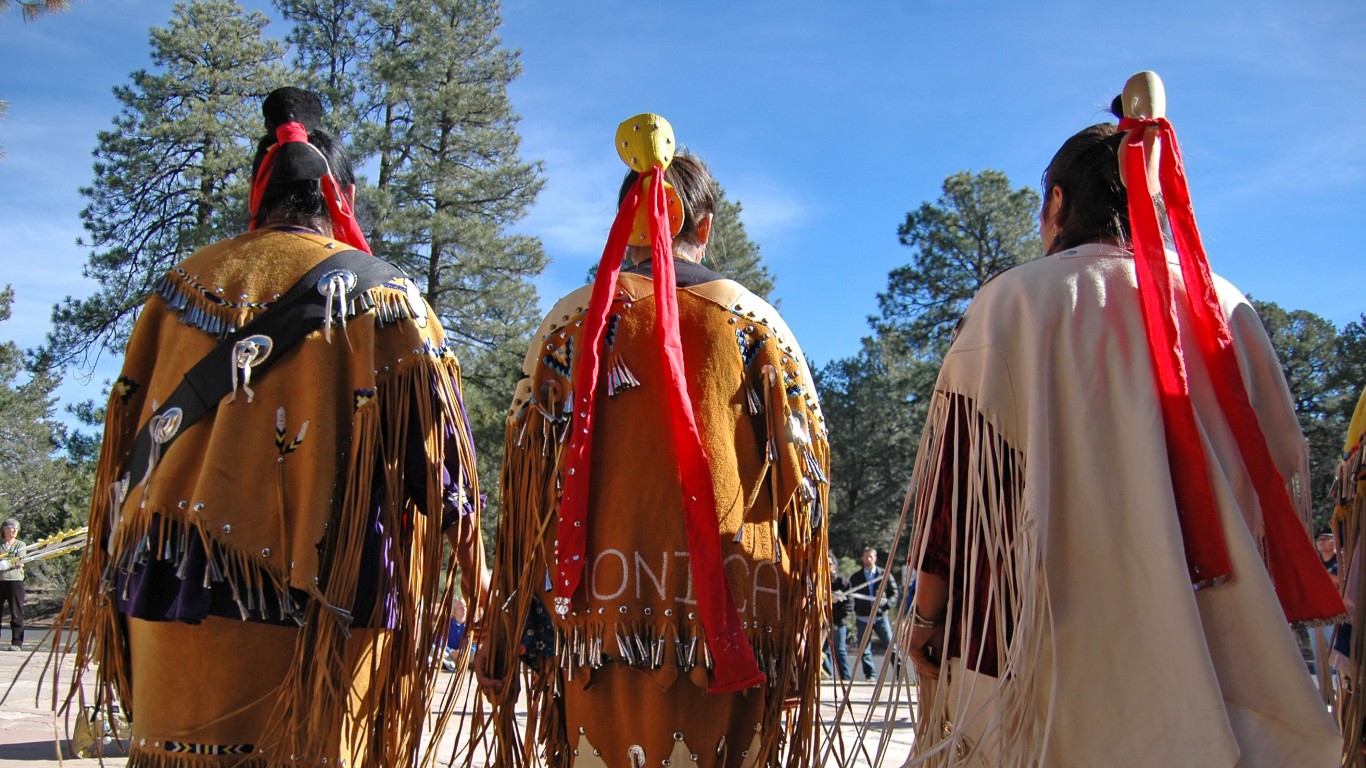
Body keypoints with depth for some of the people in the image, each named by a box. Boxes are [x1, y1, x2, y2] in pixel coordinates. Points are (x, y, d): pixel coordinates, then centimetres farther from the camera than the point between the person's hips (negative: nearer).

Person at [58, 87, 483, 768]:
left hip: (173, 590, 3)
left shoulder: (184, 283, 9)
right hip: (313, 603, -3)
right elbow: (430, 447, -5)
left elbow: (127, 434, 13)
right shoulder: (382, 293, -1)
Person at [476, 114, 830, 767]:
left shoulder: (576, 318, 5)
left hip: (603, 603, 0)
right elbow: (803, 478, 4)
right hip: (732, 625, 0)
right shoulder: (757, 322, 6)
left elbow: (531, 480, 3)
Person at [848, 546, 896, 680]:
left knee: (891, 646, -5)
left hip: (880, 616, -2)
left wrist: (886, 602, -11)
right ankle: (870, 675, 11)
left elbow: (894, 594, 7)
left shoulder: (885, 575, 6)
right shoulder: (855, 577, 10)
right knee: (864, 649, 2)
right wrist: (855, 612, -2)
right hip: (863, 618, 2)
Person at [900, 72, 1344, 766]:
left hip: (1043, 642, -3)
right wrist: (1246, 620, 18)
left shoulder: (1015, 302, -4)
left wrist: (928, 612, -2)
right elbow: (1280, 470, 10)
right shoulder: (1224, 307, 7)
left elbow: (958, 474, -8)